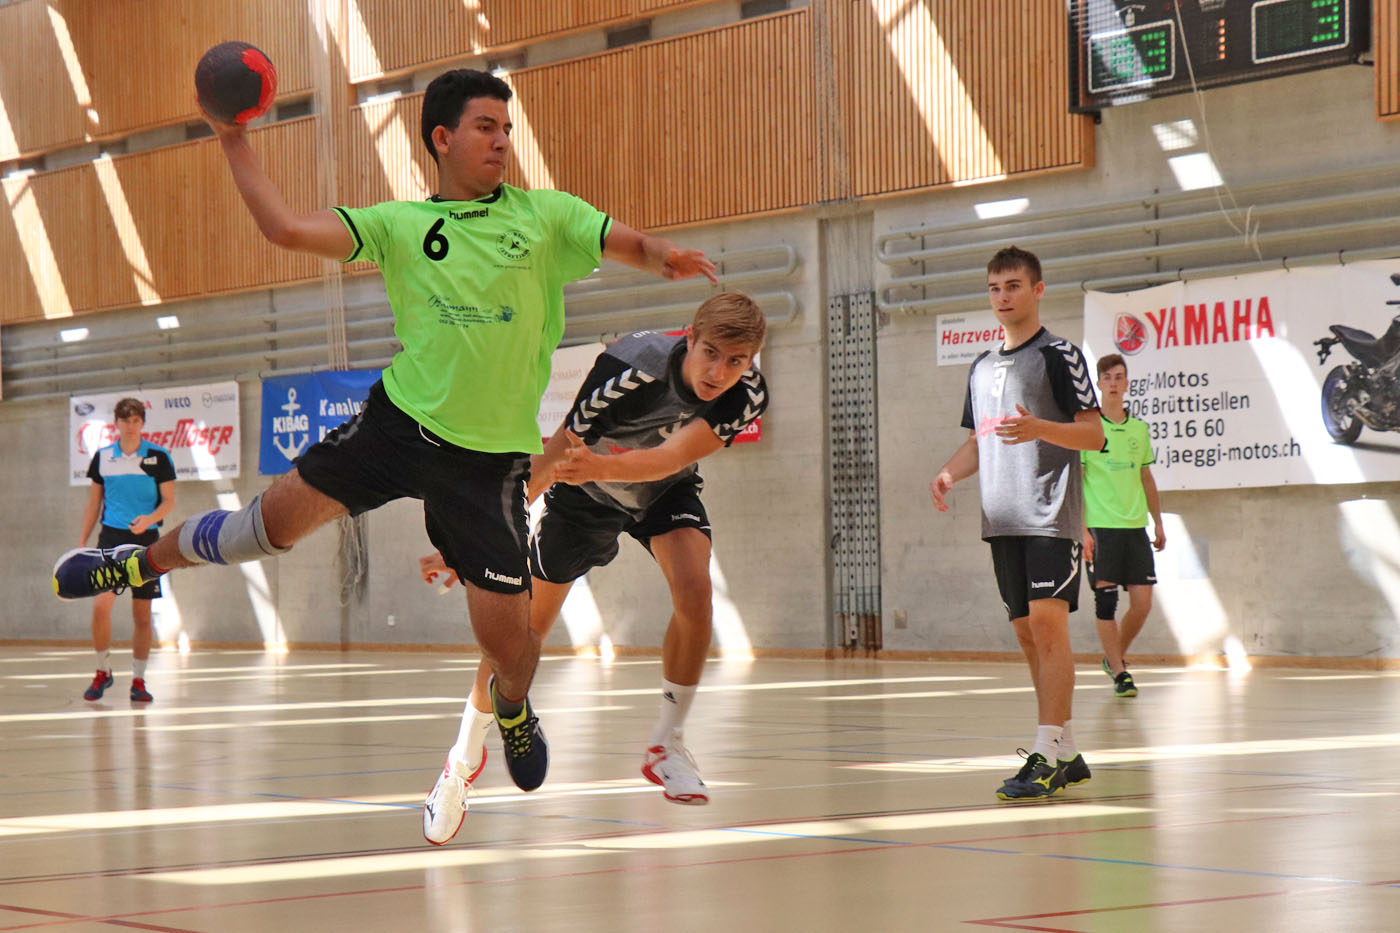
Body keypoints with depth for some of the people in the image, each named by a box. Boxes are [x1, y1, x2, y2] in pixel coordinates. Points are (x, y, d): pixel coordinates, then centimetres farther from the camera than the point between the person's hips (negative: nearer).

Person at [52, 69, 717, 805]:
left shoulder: (547, 216, 0)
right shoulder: (400, 224, 3)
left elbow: (635, 246, -8)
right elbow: (287, 228, -4)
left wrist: (665, 257, -30)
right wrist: (233, 142, -7)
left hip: (491, 459, -1)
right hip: (400, 420, 1)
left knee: (506, 637, -2)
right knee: (279, 515, 2)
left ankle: (513, 710, 35)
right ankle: (143, 561, 32)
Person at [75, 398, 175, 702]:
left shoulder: (158, 457, 0)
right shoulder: (102, 457, 6)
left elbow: (169, 500, 0)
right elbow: (93, 502, 13)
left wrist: (149, 519, -20)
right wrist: (82, 541, 9)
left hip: (146, 539, -1)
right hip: (111, 537, 1)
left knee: (142, 613, 2)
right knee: (101, 605, -14)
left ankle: (138, 680, 12)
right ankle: (103, 671, 4)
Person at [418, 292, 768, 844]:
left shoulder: (748, 395, -29)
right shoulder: (633, 367, -36)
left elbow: (673, 457, -41)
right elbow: (556, 455, -30)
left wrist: (599, 466, -61)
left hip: (665, 490, 2)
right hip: (584, 495, -2)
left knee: (694, 591, -25)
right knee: (526, 628, -2)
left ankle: (667, 745, -5)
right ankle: (464, 757, 21)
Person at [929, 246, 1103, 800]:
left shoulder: (1058, 355, -3)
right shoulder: (982, 368, 18)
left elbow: (1093, 433, -7)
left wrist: (1039, 428, -25)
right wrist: (949, 473, 4)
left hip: (1051, 513, -7)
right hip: (1002, 519, 7)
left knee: (1047, 624, -14)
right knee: (1027, 632, 7)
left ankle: (1048, 754, -17)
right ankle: (1066, 754, 14)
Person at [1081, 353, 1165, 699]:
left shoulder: (1139, 429, 11)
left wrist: (1158, 524, 20)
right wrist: (1082, 530, -11)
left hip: (1135, 526, 4)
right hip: (1100, 527, -4)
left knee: (1142, 601, -1)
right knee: (1106, 599, -4)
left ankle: (1115, 657, 21)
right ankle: (1119, 672, 5)